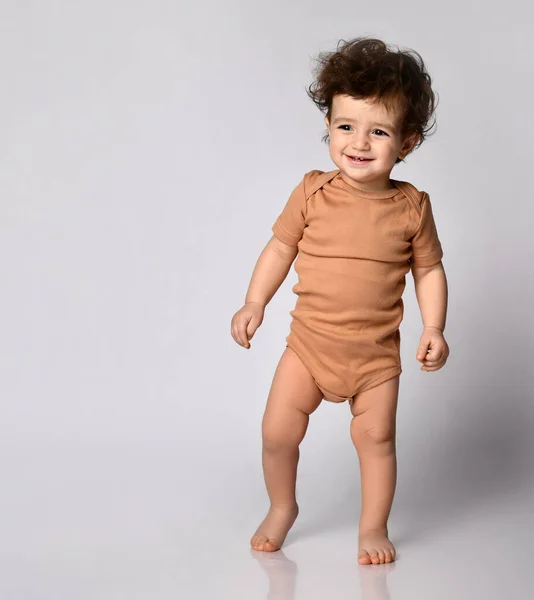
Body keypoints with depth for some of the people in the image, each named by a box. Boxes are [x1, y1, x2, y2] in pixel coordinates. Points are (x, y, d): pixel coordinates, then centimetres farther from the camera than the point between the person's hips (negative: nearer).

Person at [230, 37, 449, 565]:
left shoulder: (412, 207, -8)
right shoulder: (313, 193, -9)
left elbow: (429, 268, 2)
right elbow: (280, 248, 1)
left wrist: (434, 329, -7)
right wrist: (254, 304, -6)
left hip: (377, 353, 0)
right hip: (308, 344, 1)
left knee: (376, 437, 3)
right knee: (277, 432, 3)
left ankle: (373, 527, 25)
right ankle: (282, 509, 31)